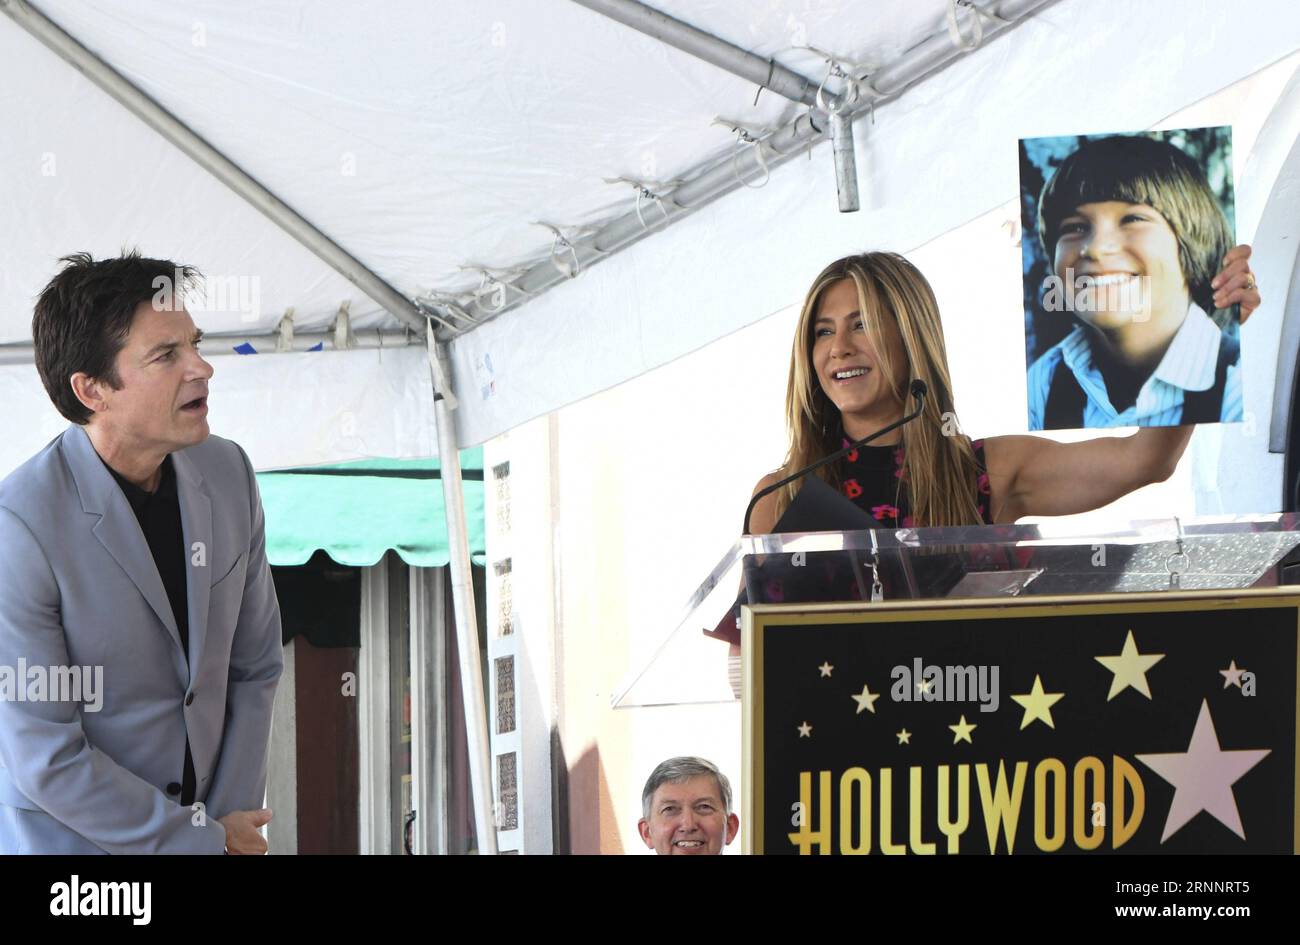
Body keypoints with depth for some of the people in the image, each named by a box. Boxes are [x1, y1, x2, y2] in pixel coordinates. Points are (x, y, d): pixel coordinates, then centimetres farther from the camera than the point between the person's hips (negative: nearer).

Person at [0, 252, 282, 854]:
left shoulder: (227, 473, -4)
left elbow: (254, 665, 5)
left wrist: (233, 822, -3)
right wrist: (207, 842, -13)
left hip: (205, 821, 5)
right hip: (71, 836, -5)